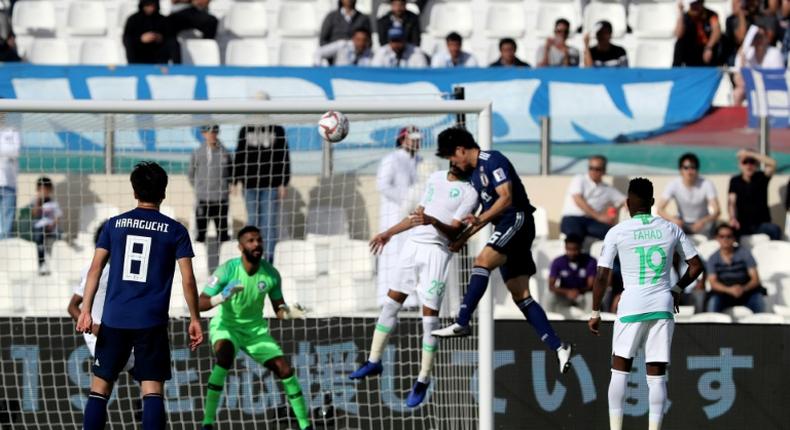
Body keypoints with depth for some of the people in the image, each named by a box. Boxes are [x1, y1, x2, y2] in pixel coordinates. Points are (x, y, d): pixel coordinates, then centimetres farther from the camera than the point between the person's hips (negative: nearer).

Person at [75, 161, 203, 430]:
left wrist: (86, 310, -1)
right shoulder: (175, 231, 2)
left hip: (114, 319, 2)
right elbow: (188, 280, -2)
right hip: (152, 322, -2)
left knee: (100, 387, 8)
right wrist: (194, 320, 6)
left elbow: (95, 269, 0)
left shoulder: (114, 225, 7)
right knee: (152, 390, -3)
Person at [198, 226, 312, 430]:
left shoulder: (271, 274, -11)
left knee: (285, 369, -8)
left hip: (256, 329, 4)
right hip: (226, 326, -4)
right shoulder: (227, 270, -21)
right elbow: (200, 304, -22)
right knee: (224, 358, -35)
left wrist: (290, 312, -24)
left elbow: (279, 309, 0)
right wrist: (221, 297, -42)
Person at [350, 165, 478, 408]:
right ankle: (374, 362, 22)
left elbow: (454, 231, -13)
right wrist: (389, 233, 31)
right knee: (391, 302, 9)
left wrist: (433, 222, -31)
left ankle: (423, 380, 2)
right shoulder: (436, 178, 17)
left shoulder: (469, 193, -4)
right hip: (413, 245, 7)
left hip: (437, 250, -7)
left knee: (430, 315, -6)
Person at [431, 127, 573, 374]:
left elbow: (506, 198, -19)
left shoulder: (492, 161, -9)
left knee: (482, 261, -27)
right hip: (506, 228, 10)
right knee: (520, 296, 2)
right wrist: (463, 238, 27)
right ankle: (558, 347, 0)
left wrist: (481, 220, -27)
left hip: (517, 220, -10)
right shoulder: (474, 172, 20)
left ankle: (462, 323, -33)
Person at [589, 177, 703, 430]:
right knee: (657, 376, 4)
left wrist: (595, 313, 6)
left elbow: (601, 276, -4)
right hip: (662, 306, 2)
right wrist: (678, 289, 25)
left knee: (620, 370, 12)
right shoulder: (671, 229, 6)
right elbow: (696, 266, 10)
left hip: (632, 307, -2)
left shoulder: (617, 233, -3)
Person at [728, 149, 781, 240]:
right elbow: (732, 202, -4)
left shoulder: (761, 178, 5)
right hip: (742, 225, 0)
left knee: (775, 230, -31)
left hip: (761, 224, 0)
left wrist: (750, 154, -17)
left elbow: (772, 164, -14)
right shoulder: (735, 181, 7)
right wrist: (732, 218, -25)